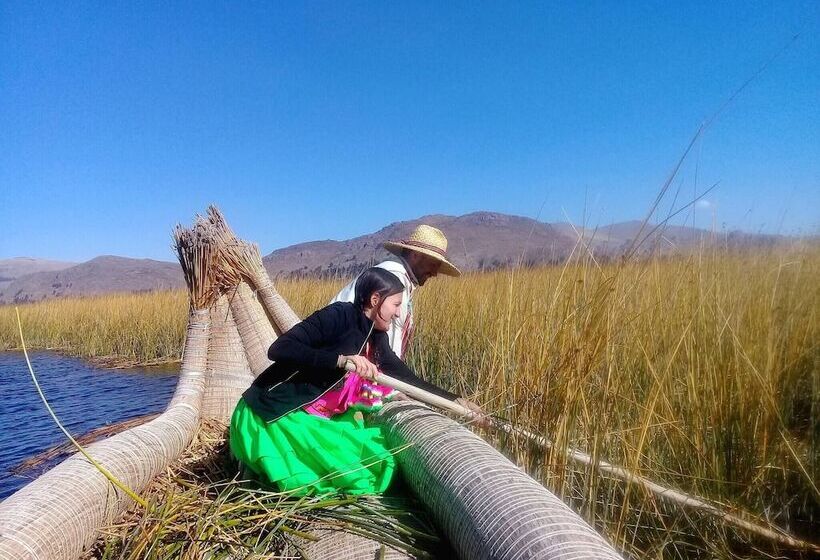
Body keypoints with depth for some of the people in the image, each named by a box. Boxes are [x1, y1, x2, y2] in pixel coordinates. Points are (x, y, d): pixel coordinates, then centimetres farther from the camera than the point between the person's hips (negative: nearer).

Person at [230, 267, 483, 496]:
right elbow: (279, 349, -27)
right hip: (273, 414, -8)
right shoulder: (339, 315, -19)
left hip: (312, 418, 8)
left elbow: (409, 378, 11)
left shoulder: (376, 341, 4)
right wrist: (341, 359, -35)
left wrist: (457, 401, 9)